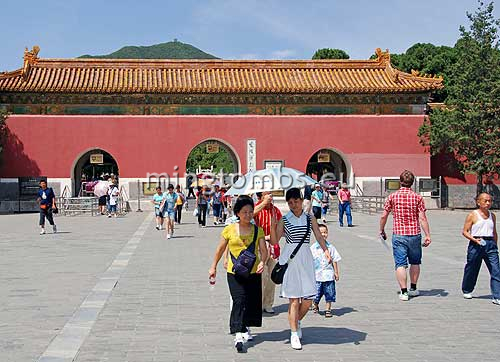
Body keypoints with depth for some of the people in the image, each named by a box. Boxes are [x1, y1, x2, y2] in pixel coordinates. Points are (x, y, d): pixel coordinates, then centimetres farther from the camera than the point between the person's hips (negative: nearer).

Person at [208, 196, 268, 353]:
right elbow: (220, 249, 9)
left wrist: (262, 262, -22)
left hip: (253, 272, 3)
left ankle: (245, 328, 34)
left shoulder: (258, 230, 3)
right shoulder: (230, 229, -1)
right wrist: (213, 267, 12)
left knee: (252, 301, 10)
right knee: (239, 300, -15)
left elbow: (263, 250, -2)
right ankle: (238, 336, -18)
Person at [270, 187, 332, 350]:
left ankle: (297, 321, 29)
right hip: (289, 259, -2)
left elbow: (319, 235, 1)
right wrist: (273, 226, -17)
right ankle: (294, 334, 7)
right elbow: (274, 241, -2)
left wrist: (325, 250, -16)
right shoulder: (284, 220, 3)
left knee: (308, 297, -1)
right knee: (293, 298, -3)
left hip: (305, 258, 2)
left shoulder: (310, 219, 9)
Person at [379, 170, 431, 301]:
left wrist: (382, 230, 16)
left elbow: (384, 216, 1)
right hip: (414, 234, 1)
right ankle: (413, 289, 28)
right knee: (415, 262, 19)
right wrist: (428, 235, -4)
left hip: (398, 235, -1)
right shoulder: (417, 197, -3)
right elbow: (422, 218, -8)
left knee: (400, 264, 1)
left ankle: (404, 292, -4)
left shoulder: (393, 196, -2)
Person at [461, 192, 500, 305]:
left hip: (490, 244, 3)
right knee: (471, 269, 9)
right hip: (476, 245, -3)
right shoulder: (472, 215, -3)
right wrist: (475, 240, -17)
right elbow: (465, 231, -4)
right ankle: (467, 291, 32)